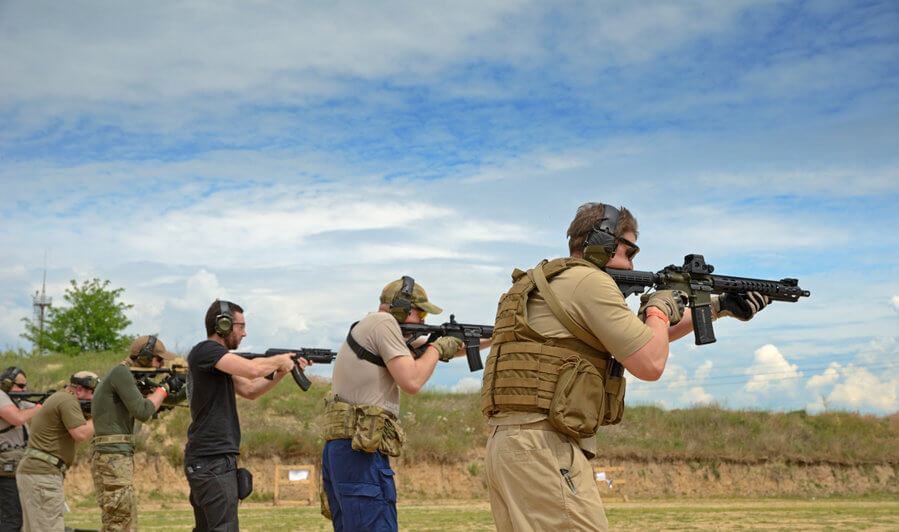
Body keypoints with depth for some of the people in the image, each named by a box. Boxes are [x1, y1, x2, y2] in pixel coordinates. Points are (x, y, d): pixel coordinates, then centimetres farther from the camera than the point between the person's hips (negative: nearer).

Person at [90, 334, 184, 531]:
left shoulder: (124, 375, 20)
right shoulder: (120, 372, -11)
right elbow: (142, 411, -17)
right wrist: (164, 388, -2)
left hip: (121, 458, 10)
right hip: (112, 458, -10)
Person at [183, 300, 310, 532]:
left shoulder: (214, 354, 19)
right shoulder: (205, 350, -12)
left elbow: (250, 390, 23)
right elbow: (252, 369, -25)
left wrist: (283, 371, 14)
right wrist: (279, 359, -6)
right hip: (212, 461, -10)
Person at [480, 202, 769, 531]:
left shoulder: (549, 283, 24)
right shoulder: (589, 281, -7)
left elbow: (644, 339, 32)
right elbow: (650, 364, -10)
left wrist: (719, 307, 34)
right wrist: (660, 309, 9)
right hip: (545, 447, -10)